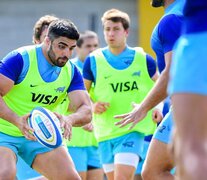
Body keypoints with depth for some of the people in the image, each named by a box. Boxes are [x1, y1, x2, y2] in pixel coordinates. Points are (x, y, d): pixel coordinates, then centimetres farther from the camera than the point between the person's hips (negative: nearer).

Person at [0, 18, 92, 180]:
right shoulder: (20, 59, -19)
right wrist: (17, 120, -39)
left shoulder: (71, 72, -2)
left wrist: (69, 120, -34)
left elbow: (86, 111, -10)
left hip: (41, 134, 6)